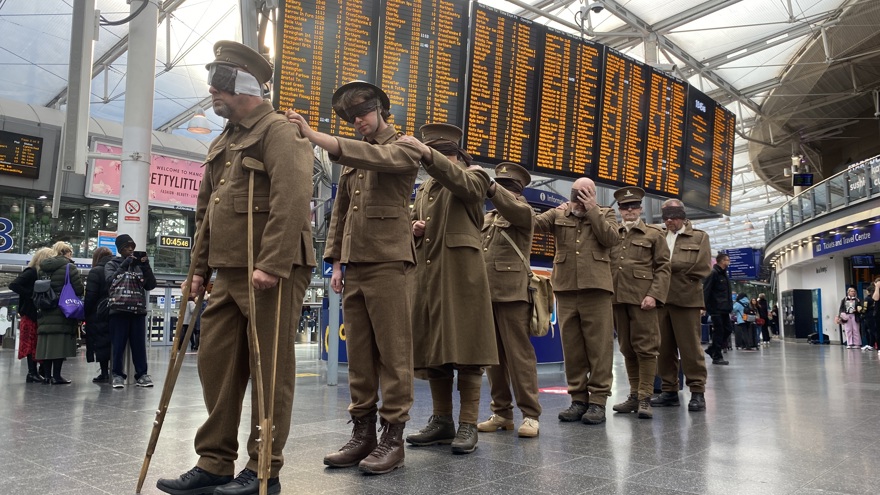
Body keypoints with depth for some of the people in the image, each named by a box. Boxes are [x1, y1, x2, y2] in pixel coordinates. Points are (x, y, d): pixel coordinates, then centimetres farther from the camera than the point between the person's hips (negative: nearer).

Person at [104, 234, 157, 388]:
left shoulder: (139, 265, 13)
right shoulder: (112, 264, 7)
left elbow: (151, 285, 6)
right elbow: (111, 280, -11)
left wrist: (146, 267, -6)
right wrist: (125, 265, -15)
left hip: (138, 310, 2)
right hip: (119, 310, -2)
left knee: (139, 344, 2)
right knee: (119, 344, -1)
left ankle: (141, 374, 7)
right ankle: (118, 374, 7)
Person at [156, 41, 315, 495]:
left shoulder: (279, 131, -6)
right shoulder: (221, 144, 21)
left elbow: (292, 199, -20)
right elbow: (205, 210, 23)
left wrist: (272, 265, -27)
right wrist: (200, 269, 18)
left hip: (271, 273, -9)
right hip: (229, 273, 9)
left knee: (270, 370, -1)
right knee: (215, 361, 9)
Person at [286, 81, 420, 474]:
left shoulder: (405, 148, 3)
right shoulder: (353, 155, 20)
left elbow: (377, 157, -20)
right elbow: (339, 211, 19)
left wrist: (315, 137, -27)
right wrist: (335, 260, 10)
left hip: (389, 263, -6)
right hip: (355, 265, 6)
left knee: (393, 353, -3)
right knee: (358, 355, 7)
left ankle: (392, 437, 3)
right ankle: (362, 433, 15)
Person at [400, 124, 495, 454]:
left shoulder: (474, 176, 4)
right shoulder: (424, 190, 22)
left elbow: (461, 182, -20)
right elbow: (412, 225, 26)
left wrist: (426, 153, -32)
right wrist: (415, 229, 2)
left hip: (461, 274, -6)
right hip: (427, 275, 6)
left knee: (464, 348, -6)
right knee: (432, 349, 6)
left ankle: (468, 424, 1)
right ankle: (442, 421, 16)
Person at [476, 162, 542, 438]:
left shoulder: (524, 212, 3)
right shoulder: (487, 219, 22)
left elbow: (511, 205, -19)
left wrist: (486, 183, -34)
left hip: (512, 293, -6)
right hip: (486, 294, 6)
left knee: (519, 354, -5)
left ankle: (530, 414, 1)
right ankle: (501, 412, 15)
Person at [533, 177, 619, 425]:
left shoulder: (606, 214, 13)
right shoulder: (558, 214, 14)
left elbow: (611, 238, -5)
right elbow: (534, 222, -3)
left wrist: (592, 210, -4)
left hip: (595, 288, -2)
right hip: (566, 289, 2)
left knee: (599, 346, -3)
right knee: (571, 347, 5)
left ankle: (598, 400, 3)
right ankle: (578, 398, 14)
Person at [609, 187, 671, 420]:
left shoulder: (654, 234, 8)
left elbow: (663, 268, 1)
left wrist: (654, 295, -12)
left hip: (642, 298, -4)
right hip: (617, 298, 4)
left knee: (645, 347, -5)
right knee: (627, 348, 8)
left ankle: (645, 398, -1)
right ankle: (634, 395, 16)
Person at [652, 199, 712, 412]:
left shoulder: (699, 237, 9)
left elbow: (701, 268, -3)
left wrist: (669, 267, -3)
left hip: (685, 298, -3)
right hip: (660, 298, 3)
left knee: (690, 346, -2)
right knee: (664, 347, 4)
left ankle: (697, 391, 5)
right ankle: (669, 390, 12)